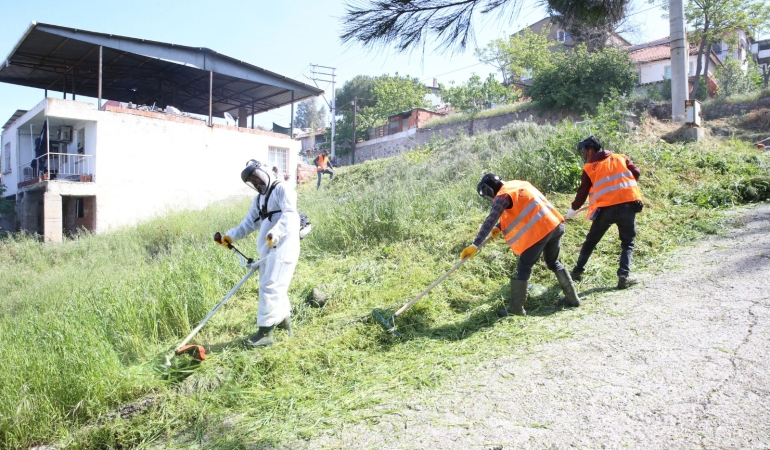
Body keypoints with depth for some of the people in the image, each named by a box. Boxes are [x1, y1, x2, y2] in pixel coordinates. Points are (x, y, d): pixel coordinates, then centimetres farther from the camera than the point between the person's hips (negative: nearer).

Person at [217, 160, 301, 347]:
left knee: (270, 287, -11)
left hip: (283, 247, -9)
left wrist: (275, 233, -35)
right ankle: (284, 321, 32)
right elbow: (249, 223, 17)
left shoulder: (282, 188, -4)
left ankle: (265, 332, -8)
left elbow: (289, 214, -19)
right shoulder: (258, 200, 23)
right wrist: (231, 235, -1)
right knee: (276, 287, 15)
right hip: (267, 249, 9)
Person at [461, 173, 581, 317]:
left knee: (523, 268, 1)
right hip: (556, 224, 9)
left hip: (539, 230, -9)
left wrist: (475, 244, -18)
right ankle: (572, 298, 33)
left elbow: (490, 221, -16)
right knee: (553, 262, 25)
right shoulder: (517, 184, 19)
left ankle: (516, 308, 6)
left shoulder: (503, 195, -7)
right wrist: (499, 227, 19)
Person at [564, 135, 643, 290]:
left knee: (591, 241, 17)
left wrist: (573, 209, 24)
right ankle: (624, 276, -3)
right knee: (627, 243, 13)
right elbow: (636, 173, 5)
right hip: (628, 204, 1)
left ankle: (577, 271, 22)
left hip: (606, 208, -1)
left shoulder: (589, 168, 8)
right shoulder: (621, 158, 15)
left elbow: (582, 192, 10)